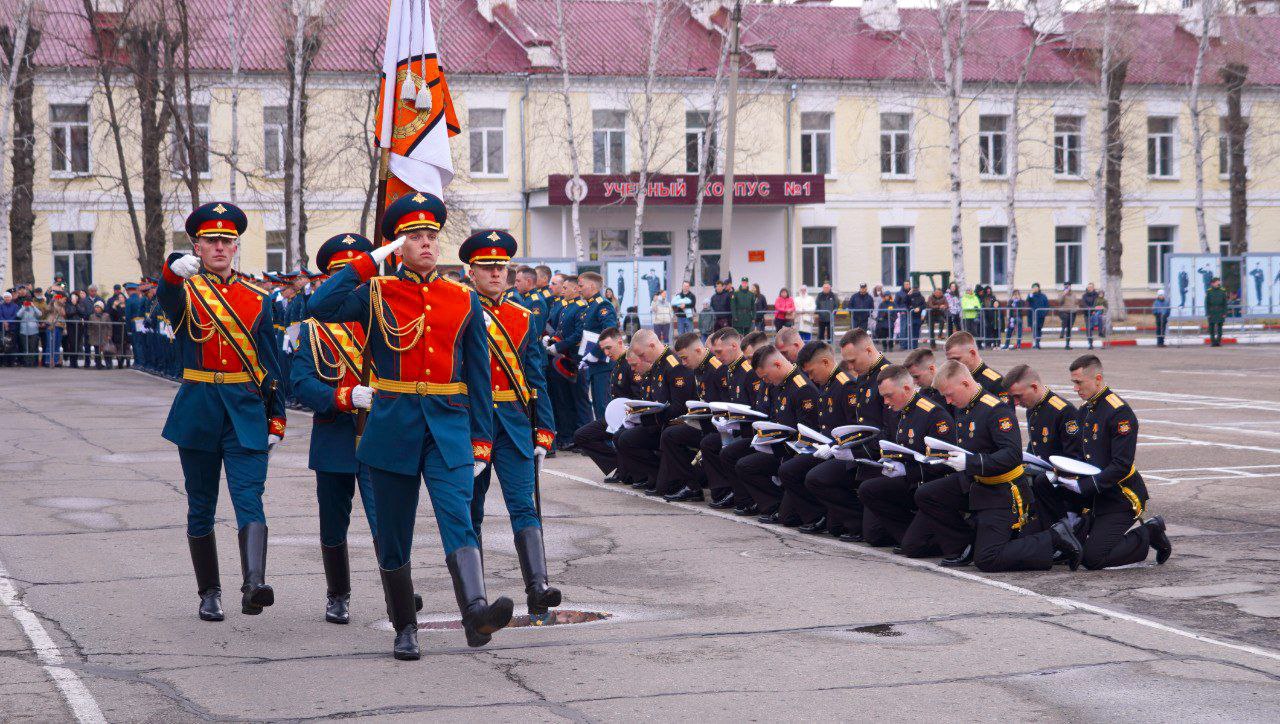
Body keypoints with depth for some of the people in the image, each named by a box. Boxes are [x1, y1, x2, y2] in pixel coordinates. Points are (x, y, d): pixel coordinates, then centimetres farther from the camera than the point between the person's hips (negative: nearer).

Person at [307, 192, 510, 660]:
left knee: (457, 517, -19)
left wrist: (482, 440, 4)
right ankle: (405, 629, 20)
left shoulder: (464, 300, 8)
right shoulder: (376, 293, 3)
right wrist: (370, 261, -13)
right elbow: (321, 307, -16)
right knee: (393, 537, 7)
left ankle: (476, 612, -36)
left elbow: (478, 375, 10)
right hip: (393, 427, 0)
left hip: (449, 428, 0)